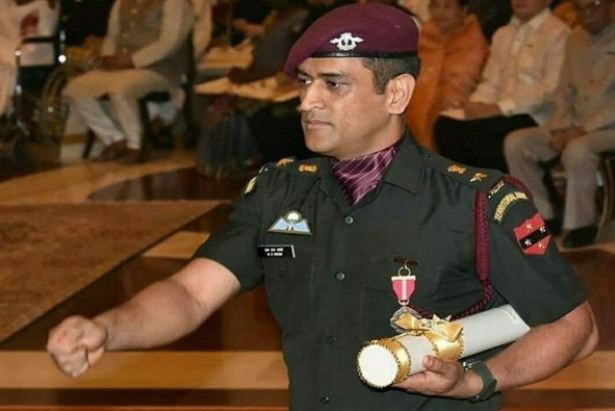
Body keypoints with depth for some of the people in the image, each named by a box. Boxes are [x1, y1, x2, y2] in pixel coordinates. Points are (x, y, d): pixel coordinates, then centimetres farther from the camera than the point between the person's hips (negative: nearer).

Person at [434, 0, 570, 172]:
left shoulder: (558, 33, -3)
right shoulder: (503, 34, 22)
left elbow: (551, 89, -12)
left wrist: (499, 108, -18)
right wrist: (477, 105, -4)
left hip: (535, 117, -7)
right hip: (498, 114, 7)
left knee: (477, 130, -30)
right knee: (446, 124, -19)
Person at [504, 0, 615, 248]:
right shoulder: (576, 41, 15)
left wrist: (583, 129, -20)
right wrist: (561, 127, -2)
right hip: (576, 126, 7)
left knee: (577, 150, -38)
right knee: (516, 143, -11)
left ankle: (581, 227, -21)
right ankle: (543, 216, -4)